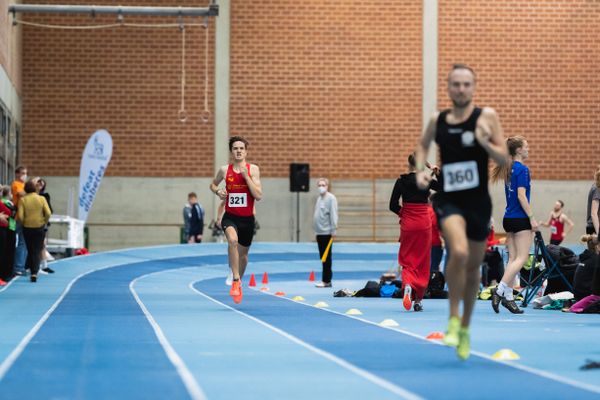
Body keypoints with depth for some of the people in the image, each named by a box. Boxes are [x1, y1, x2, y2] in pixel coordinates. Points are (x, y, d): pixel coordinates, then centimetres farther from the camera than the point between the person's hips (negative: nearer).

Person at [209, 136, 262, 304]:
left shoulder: (253, 169, -5)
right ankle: (236, 280, -28)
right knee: (233, 240, -33)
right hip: (230, 216, -1)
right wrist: (217, 191, -5)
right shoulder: (225, 170, -1)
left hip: (247, 218, 1)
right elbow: (213, 184, 18)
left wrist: (246, 176, -20)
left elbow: (258, 196, -13)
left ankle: (238, 283, 42)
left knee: (243, 253, 16)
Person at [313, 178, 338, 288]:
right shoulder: (319, 198, 14)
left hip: (327, 232, -8)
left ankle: (326, 281, -2)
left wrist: (333, 229, -17)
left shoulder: (330, 198, -10)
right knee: (323, 257, 11)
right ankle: (325, 280, 16)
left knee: (326, 258, -4)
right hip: (319, 232, 8)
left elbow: (333, 214, -14)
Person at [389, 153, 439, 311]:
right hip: (424, 224, -1)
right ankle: (418, 300, 12)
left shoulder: (401, 181, -3)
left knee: (407, 260, 7)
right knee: (422, 262, 10)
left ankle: (407, 285, -25)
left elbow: (393, 205, -3)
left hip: (407, 224, 1)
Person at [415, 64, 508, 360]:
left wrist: (485, 143, -24)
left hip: (478, 202, 1)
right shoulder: (438, 120, 1)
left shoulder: (486, 116, -4)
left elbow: (503, 158, -5)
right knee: (459, 252, -28)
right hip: (448, 200, -1)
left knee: (473, 267, 13)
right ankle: (453, 319, -11)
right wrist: (420, 170, 4)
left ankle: (465, 329, 35)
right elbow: (423, 145, 21)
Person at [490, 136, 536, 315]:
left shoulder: (509, 169, 13)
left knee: (513, 258, 8)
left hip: (509, 218, 9)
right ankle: (500, 290, -16)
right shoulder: (522, 169, -13)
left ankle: (508, 296, 4)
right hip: (520, 219, -9)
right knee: (522, 258, -7)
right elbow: (521, 195, -18)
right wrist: (532, 218, -15)